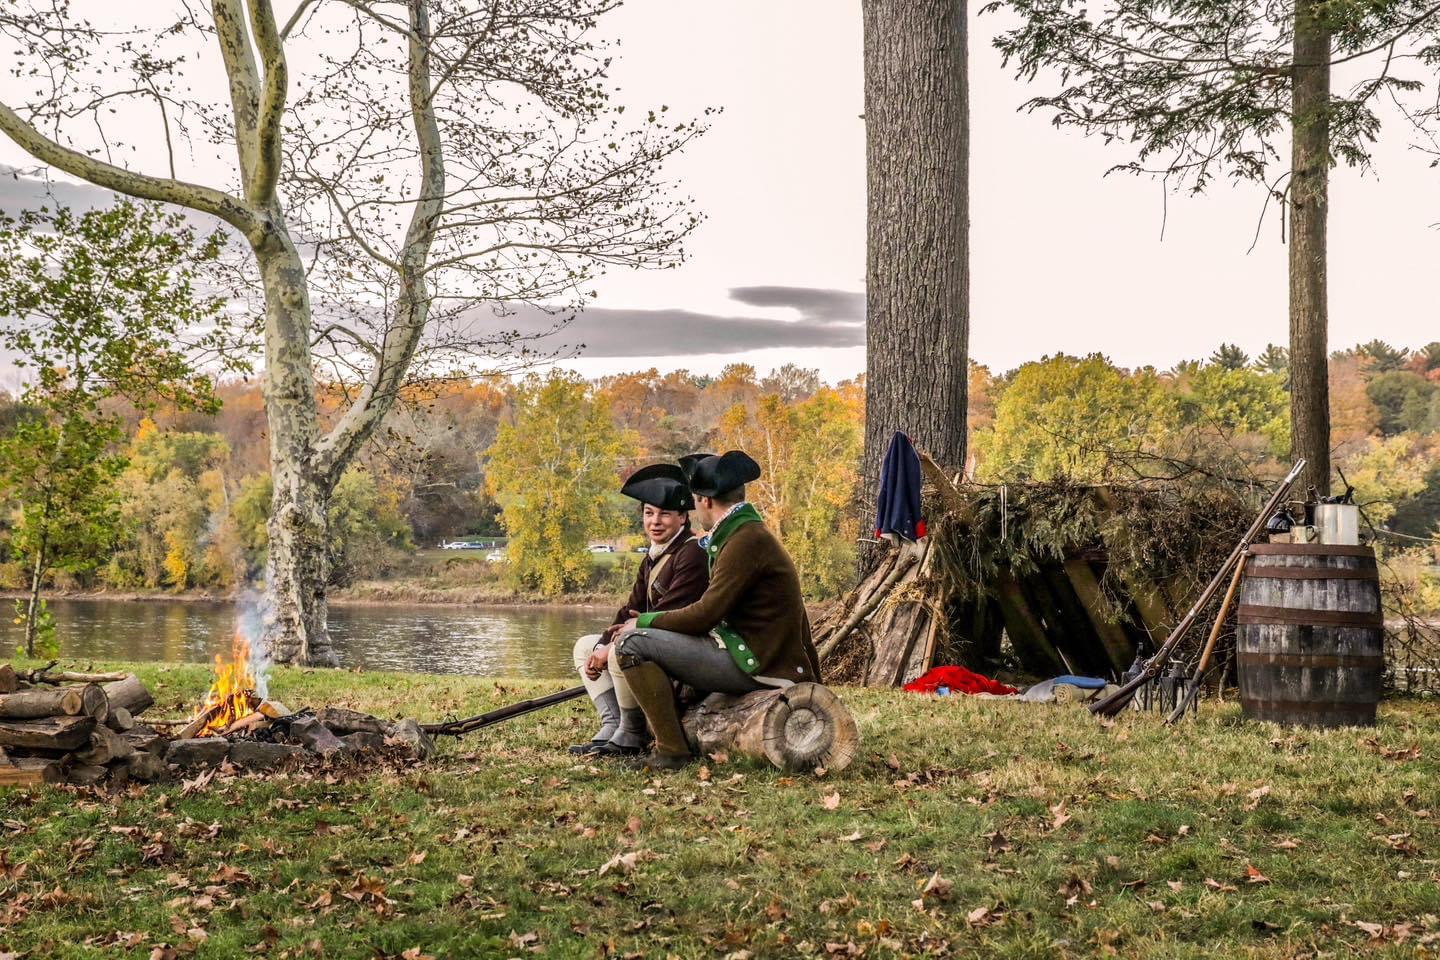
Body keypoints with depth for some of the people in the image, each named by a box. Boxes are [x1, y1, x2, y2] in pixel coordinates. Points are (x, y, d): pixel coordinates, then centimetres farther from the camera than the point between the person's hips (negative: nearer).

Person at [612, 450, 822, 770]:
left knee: (631, 644, -17)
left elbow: (704, 615, -19)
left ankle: (671, 750, -16)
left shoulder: (746, 540, -16)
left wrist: (644, 622, -5)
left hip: (753, 664, -11)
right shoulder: (752, 533, 15)